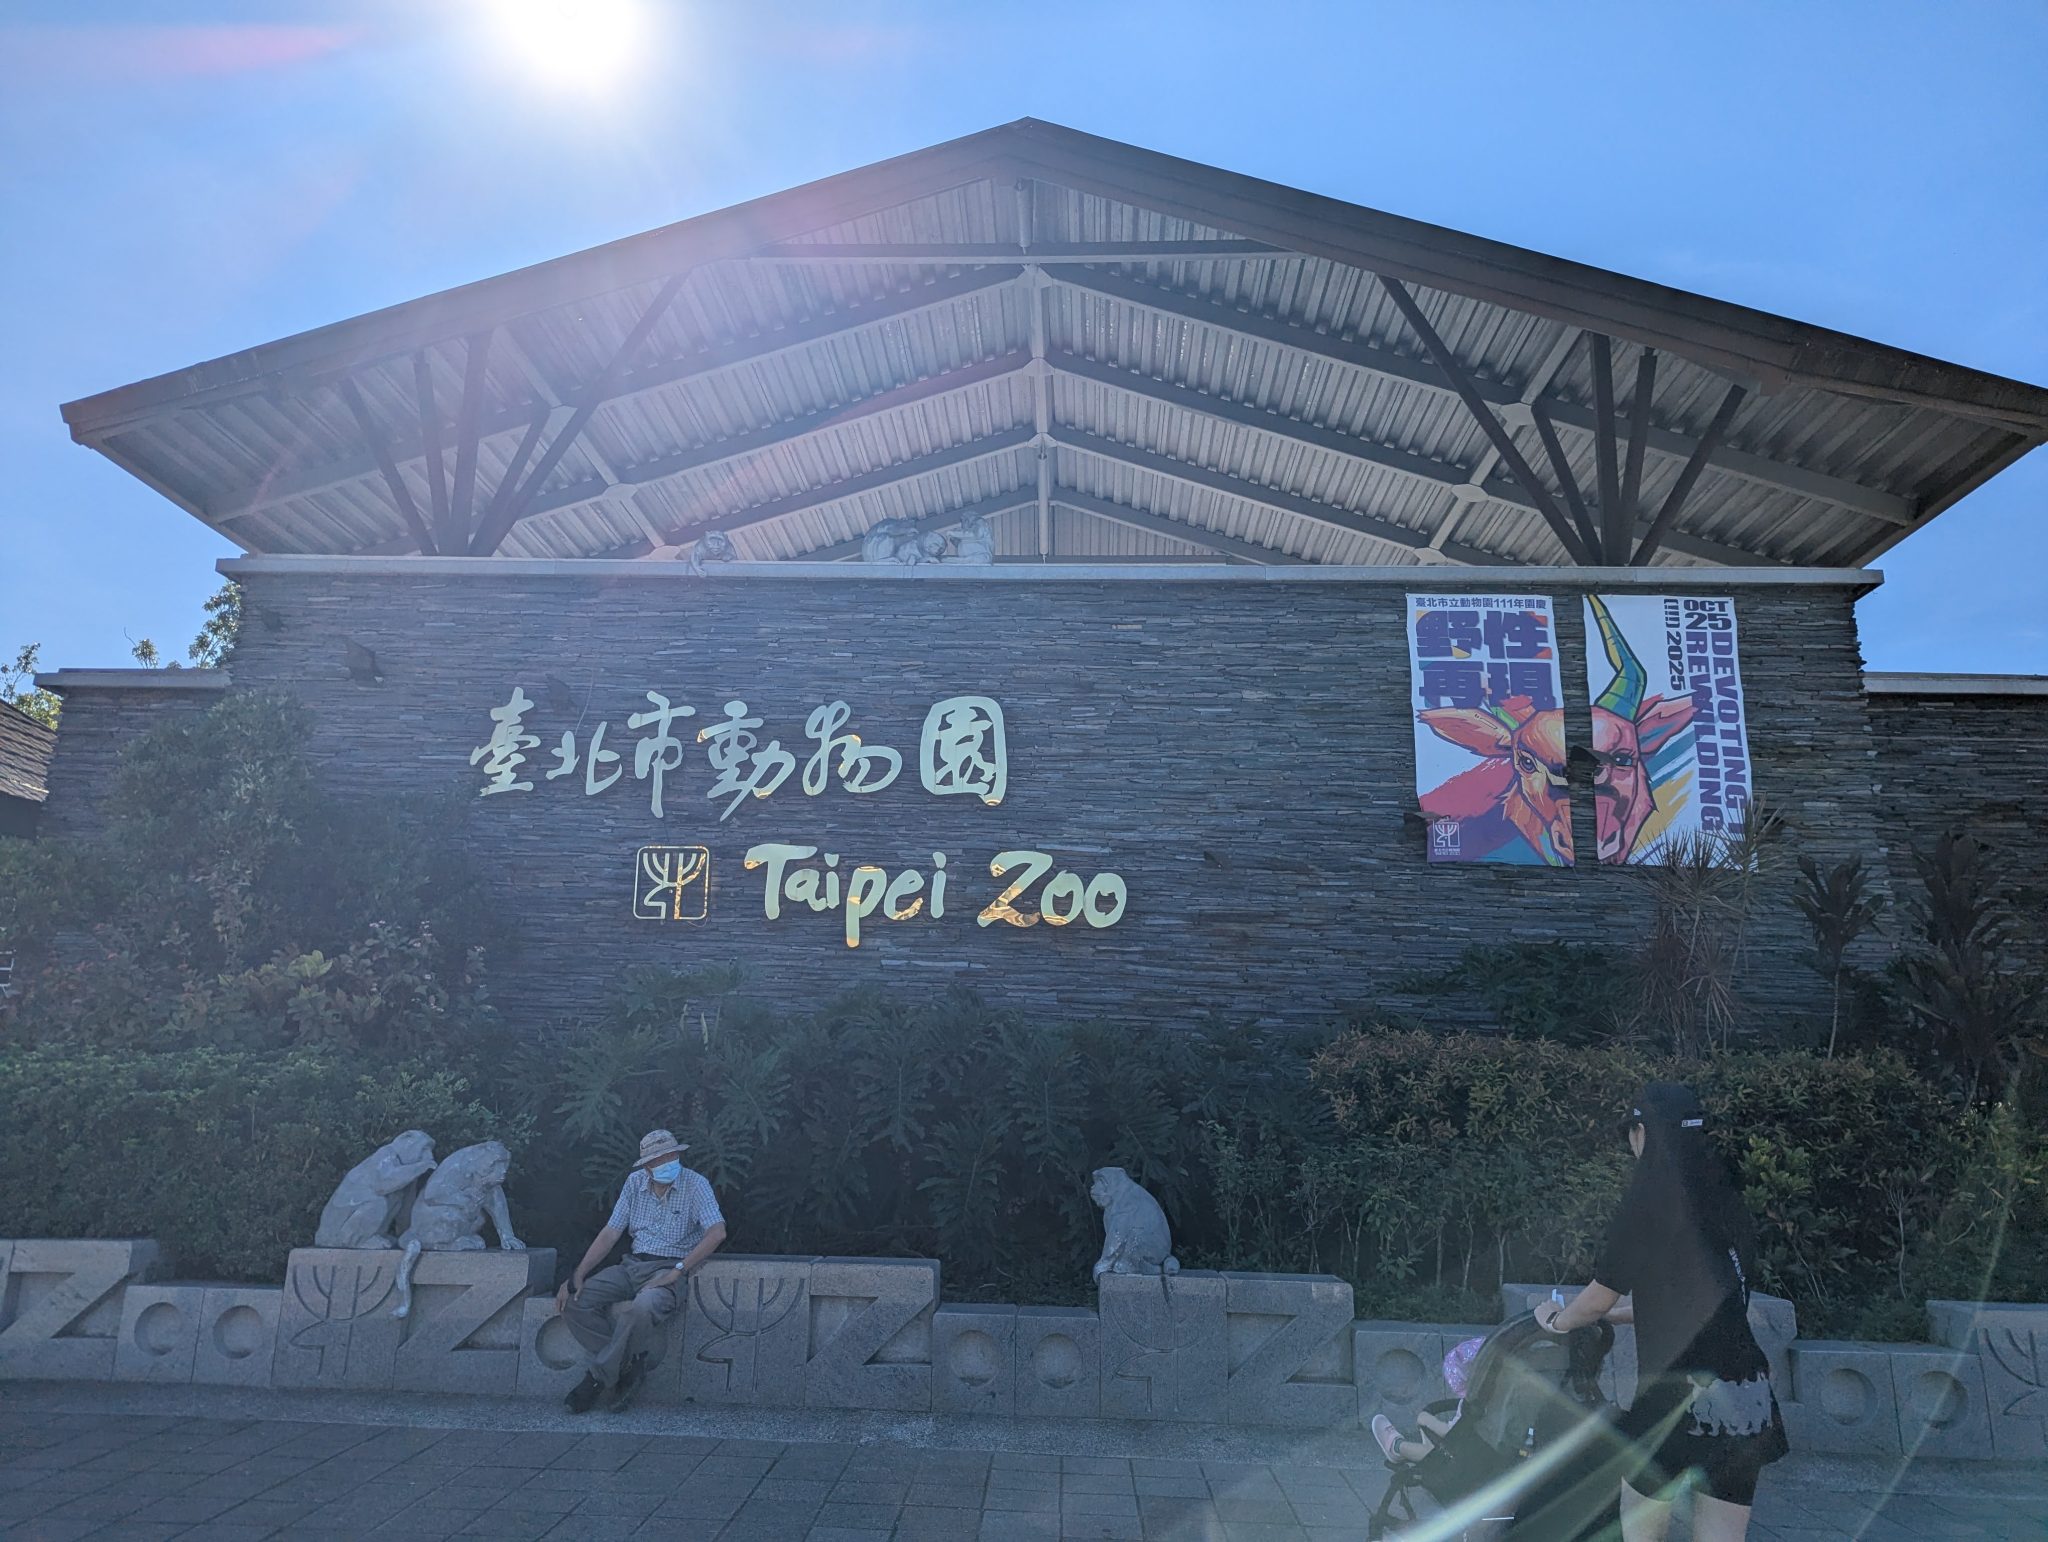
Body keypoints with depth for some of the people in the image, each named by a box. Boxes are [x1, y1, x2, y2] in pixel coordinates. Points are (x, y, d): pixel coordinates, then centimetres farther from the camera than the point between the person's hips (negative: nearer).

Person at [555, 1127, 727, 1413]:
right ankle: (630, 1364, -10)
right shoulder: (635, 1182, 8)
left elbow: (717, 1232, -19)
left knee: (642, 1308, -37)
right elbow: (611, 1232, 8)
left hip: (669, 1269, -6)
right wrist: (578, 1276, -3)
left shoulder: (695, 1184, -8)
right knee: (573, 1300, -15)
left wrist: (677, 1271, -22)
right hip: (632, 1265, 6)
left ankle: (599, 1377, -12)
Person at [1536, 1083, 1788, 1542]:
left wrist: (1556, 1319, 19)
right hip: (1747, 1401, 6)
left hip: (1678, 1397, -6)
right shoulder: (1725, 1200, 8)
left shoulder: (1645, 1203, -11)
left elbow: (1598, 1301, -2)